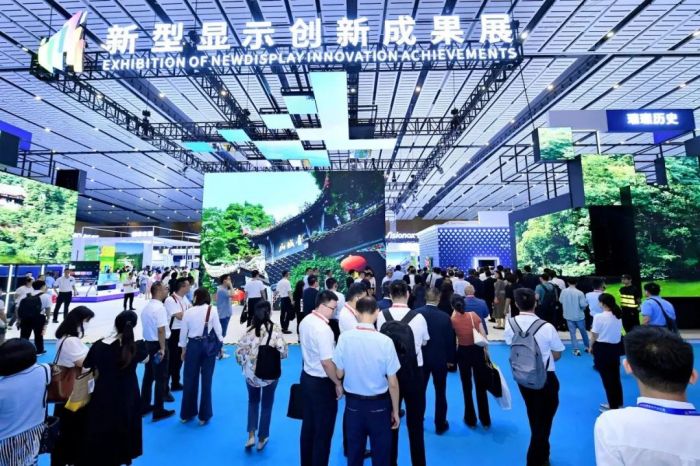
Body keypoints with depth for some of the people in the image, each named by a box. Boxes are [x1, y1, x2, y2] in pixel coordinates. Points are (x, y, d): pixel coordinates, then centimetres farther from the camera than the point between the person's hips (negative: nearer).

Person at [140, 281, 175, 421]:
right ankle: (158, 411, 13)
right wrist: (162, 348, -19)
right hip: (158, 345, -9)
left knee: (148, 376, 20)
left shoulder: (146, 307, 10)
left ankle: (144, 406, 32)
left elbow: (148, 326, 16)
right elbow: (161, 330, -24)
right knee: (161, 379, 3)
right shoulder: (159, 307, -21)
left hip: (148, 343, 9)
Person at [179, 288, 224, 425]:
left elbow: (183, 332, 3)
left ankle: (186, 414, 29)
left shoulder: (188, 311, -3)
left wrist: (183, 350, 15)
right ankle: (204, 416, 19)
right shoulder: (212, 310, -7)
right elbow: (218, 329, -4)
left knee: (189, 380, 14)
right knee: (206, 381, 8)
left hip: (192, 346, 1)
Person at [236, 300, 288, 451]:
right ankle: (262, 439, 30)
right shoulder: (275, 329, -16)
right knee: (267, 405, 18)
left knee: (253, 402, 26)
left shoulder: (250, 330, -9)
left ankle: (251, 435, 19)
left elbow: (239, 351, -6)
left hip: (251, 373, 2)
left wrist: (244, 364, 12)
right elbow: (282, 352, -18)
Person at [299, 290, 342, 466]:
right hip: (322, 383, -9)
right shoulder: (323, 328, -27)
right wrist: (338, 384, -14)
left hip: (307, 377, 9)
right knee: (323, 431, 11)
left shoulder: (305, 321, 0)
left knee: (308, 425, 24)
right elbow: (326, 361, -27)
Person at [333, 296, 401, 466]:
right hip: (379, 404, -2)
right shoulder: (385, 341, -21)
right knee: (381, 451, 21)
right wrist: (395, 410, 2)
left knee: (354, 451, 23)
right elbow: (392, 383, -13)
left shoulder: (344, 338, -16)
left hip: (353, 403, 2)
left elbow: (339, 374, -4)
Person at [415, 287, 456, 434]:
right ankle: (440, 425, 27)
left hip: (421, 358, 2)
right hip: (440, 359, -1)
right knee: (440, 393, 16)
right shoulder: (445, 317, -18)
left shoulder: (416, 313, -15)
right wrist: (451, 359, 6)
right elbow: (451, 340, -9)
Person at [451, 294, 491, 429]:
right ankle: (485, 420, 28)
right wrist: (486, 351, 2)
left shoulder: (453, 320, -13)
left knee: (467, 387, 15)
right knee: (481, 386, 16)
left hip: (463, 353, -1)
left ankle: (471, 420, 27)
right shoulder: (474, 315, -10)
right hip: (478, 351, 1)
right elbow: (483, 334, -7)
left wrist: (455, 312, 6)